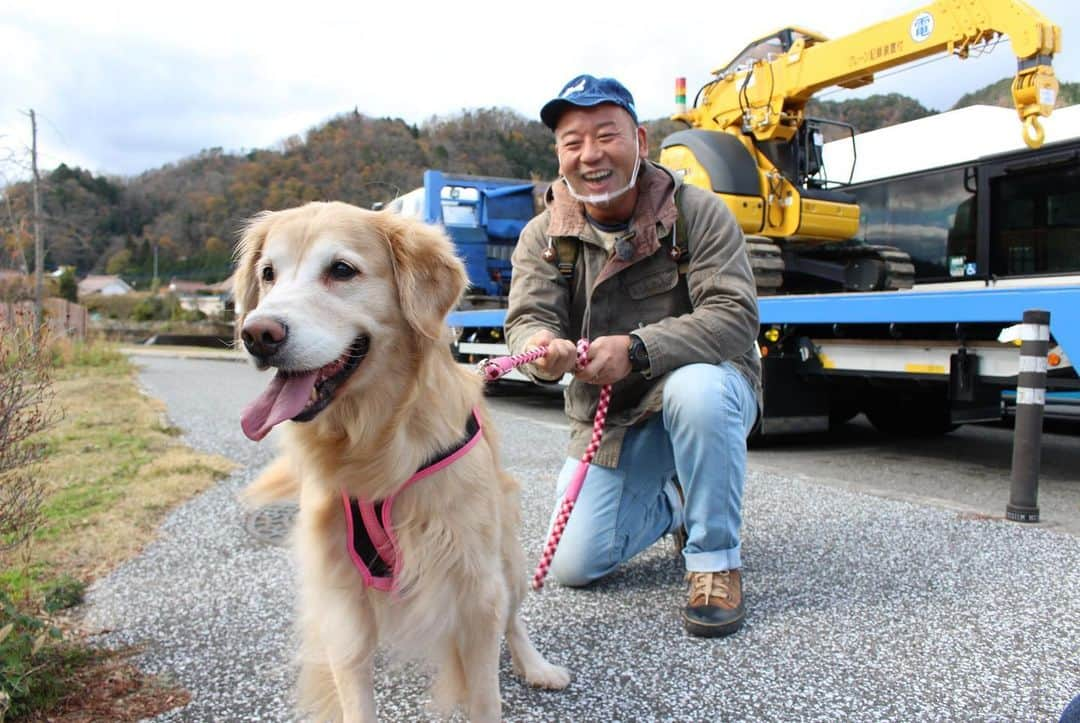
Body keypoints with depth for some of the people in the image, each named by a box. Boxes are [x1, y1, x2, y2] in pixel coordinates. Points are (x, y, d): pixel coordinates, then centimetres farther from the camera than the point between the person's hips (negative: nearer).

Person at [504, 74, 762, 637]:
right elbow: (526, 318, -14)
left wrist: (637, 350, -39)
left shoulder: (698, 214, -13)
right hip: (606, 416, 3)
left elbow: (734, 316, -23)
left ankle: (715, 561, -17)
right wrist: (540, 346, -40)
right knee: (574, 565, -5)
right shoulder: (543, 236, -4)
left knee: (695, 389, -40)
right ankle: (672, 501, 25)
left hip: (709, 389, -3)